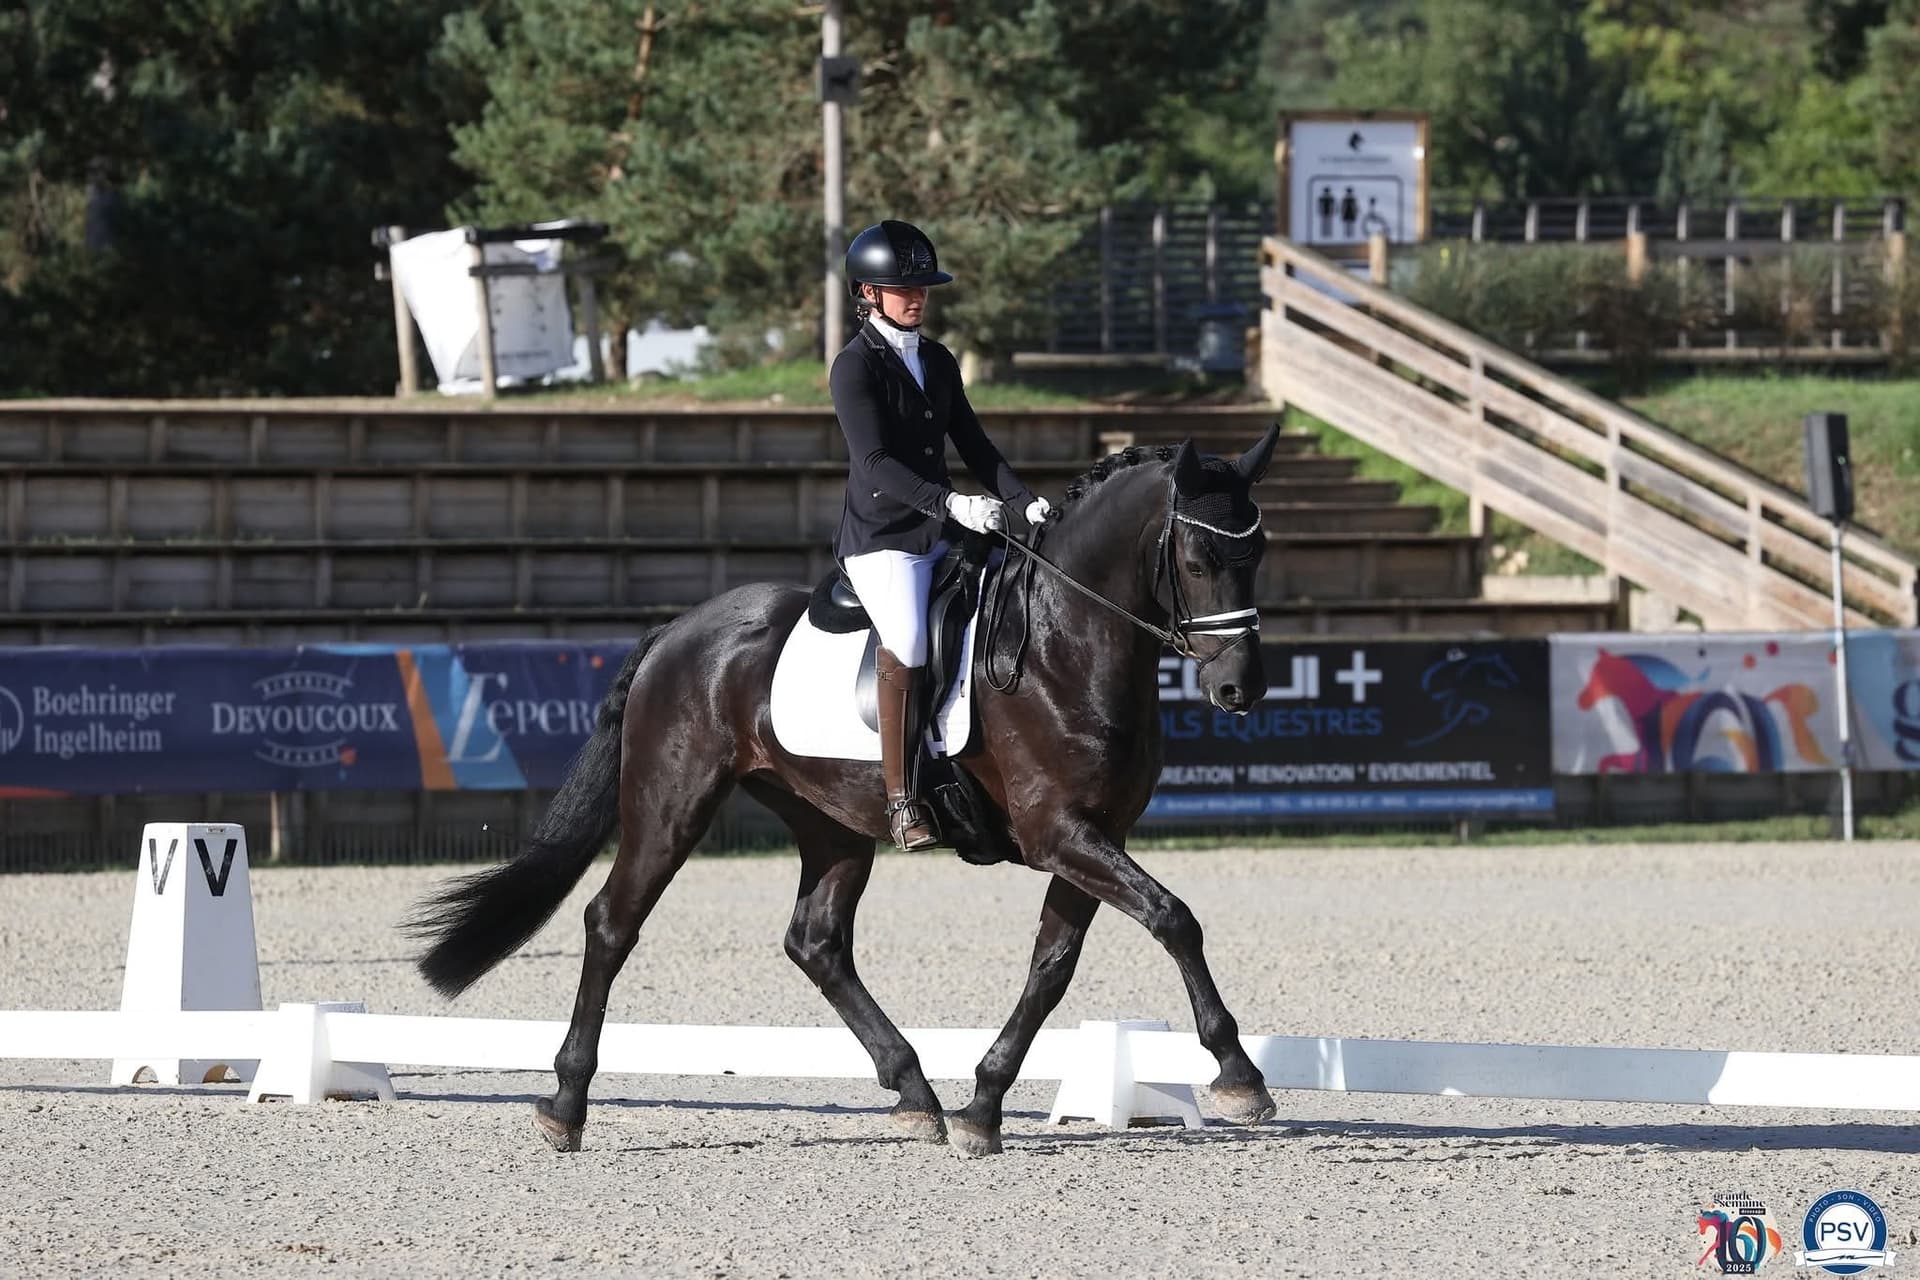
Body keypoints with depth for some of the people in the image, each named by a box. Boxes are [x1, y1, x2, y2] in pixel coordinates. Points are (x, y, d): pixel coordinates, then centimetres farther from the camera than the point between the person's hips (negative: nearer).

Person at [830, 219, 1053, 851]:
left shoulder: (938, 361, 15)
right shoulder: (855, 366, -7)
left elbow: (973, 444, 17)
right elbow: (875, 462, -18)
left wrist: (1024, 501, 0)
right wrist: (949, 502, -31)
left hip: (943, 535, 8)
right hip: (879, 538, -8)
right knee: (906, 638, -30)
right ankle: (899, 798, -26)